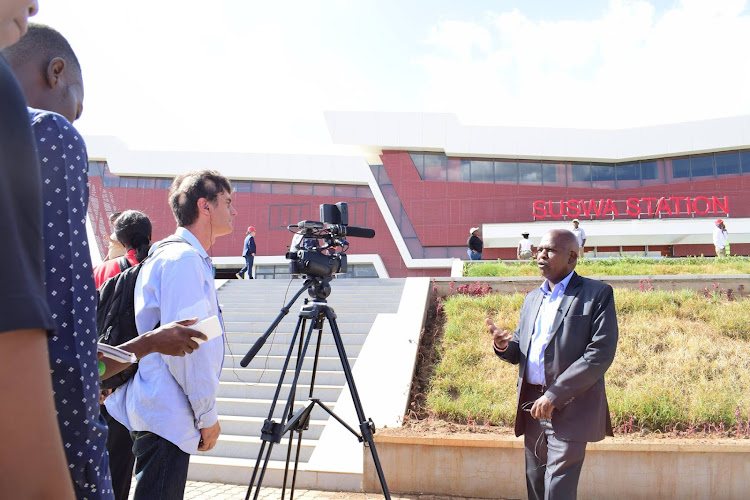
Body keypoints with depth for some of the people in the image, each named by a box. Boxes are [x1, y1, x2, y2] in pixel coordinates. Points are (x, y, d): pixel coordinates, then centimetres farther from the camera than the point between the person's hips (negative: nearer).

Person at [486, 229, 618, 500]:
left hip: (570, 409, -6)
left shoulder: (598, 294, -5)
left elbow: (601, 354, -15)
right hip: (533, 406, 6)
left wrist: (554, 396, -19)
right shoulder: (532, 298, 15)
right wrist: (503, 346, -6)